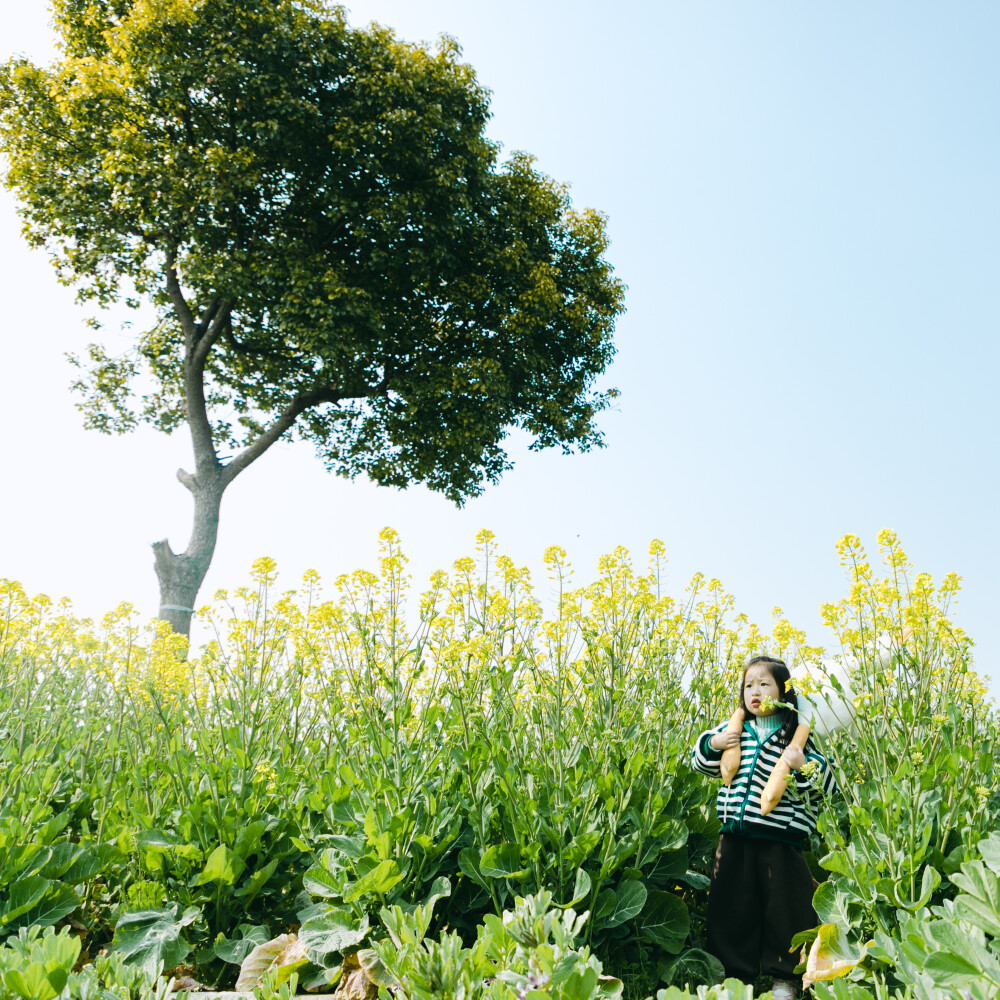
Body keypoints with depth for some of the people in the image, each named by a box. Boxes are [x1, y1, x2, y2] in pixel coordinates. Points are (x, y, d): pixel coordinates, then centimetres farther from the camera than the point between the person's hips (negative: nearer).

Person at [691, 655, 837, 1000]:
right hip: (735, 834, 3)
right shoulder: (733, 729, 6)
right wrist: (711, 743, -3)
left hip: (779, 836, -3)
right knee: (732, 902, 11)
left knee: (783, 903, 8)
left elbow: (824, 783, -4)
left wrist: (804, 766, -22)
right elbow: (703, 763, 17)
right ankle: (736, 970, 28)